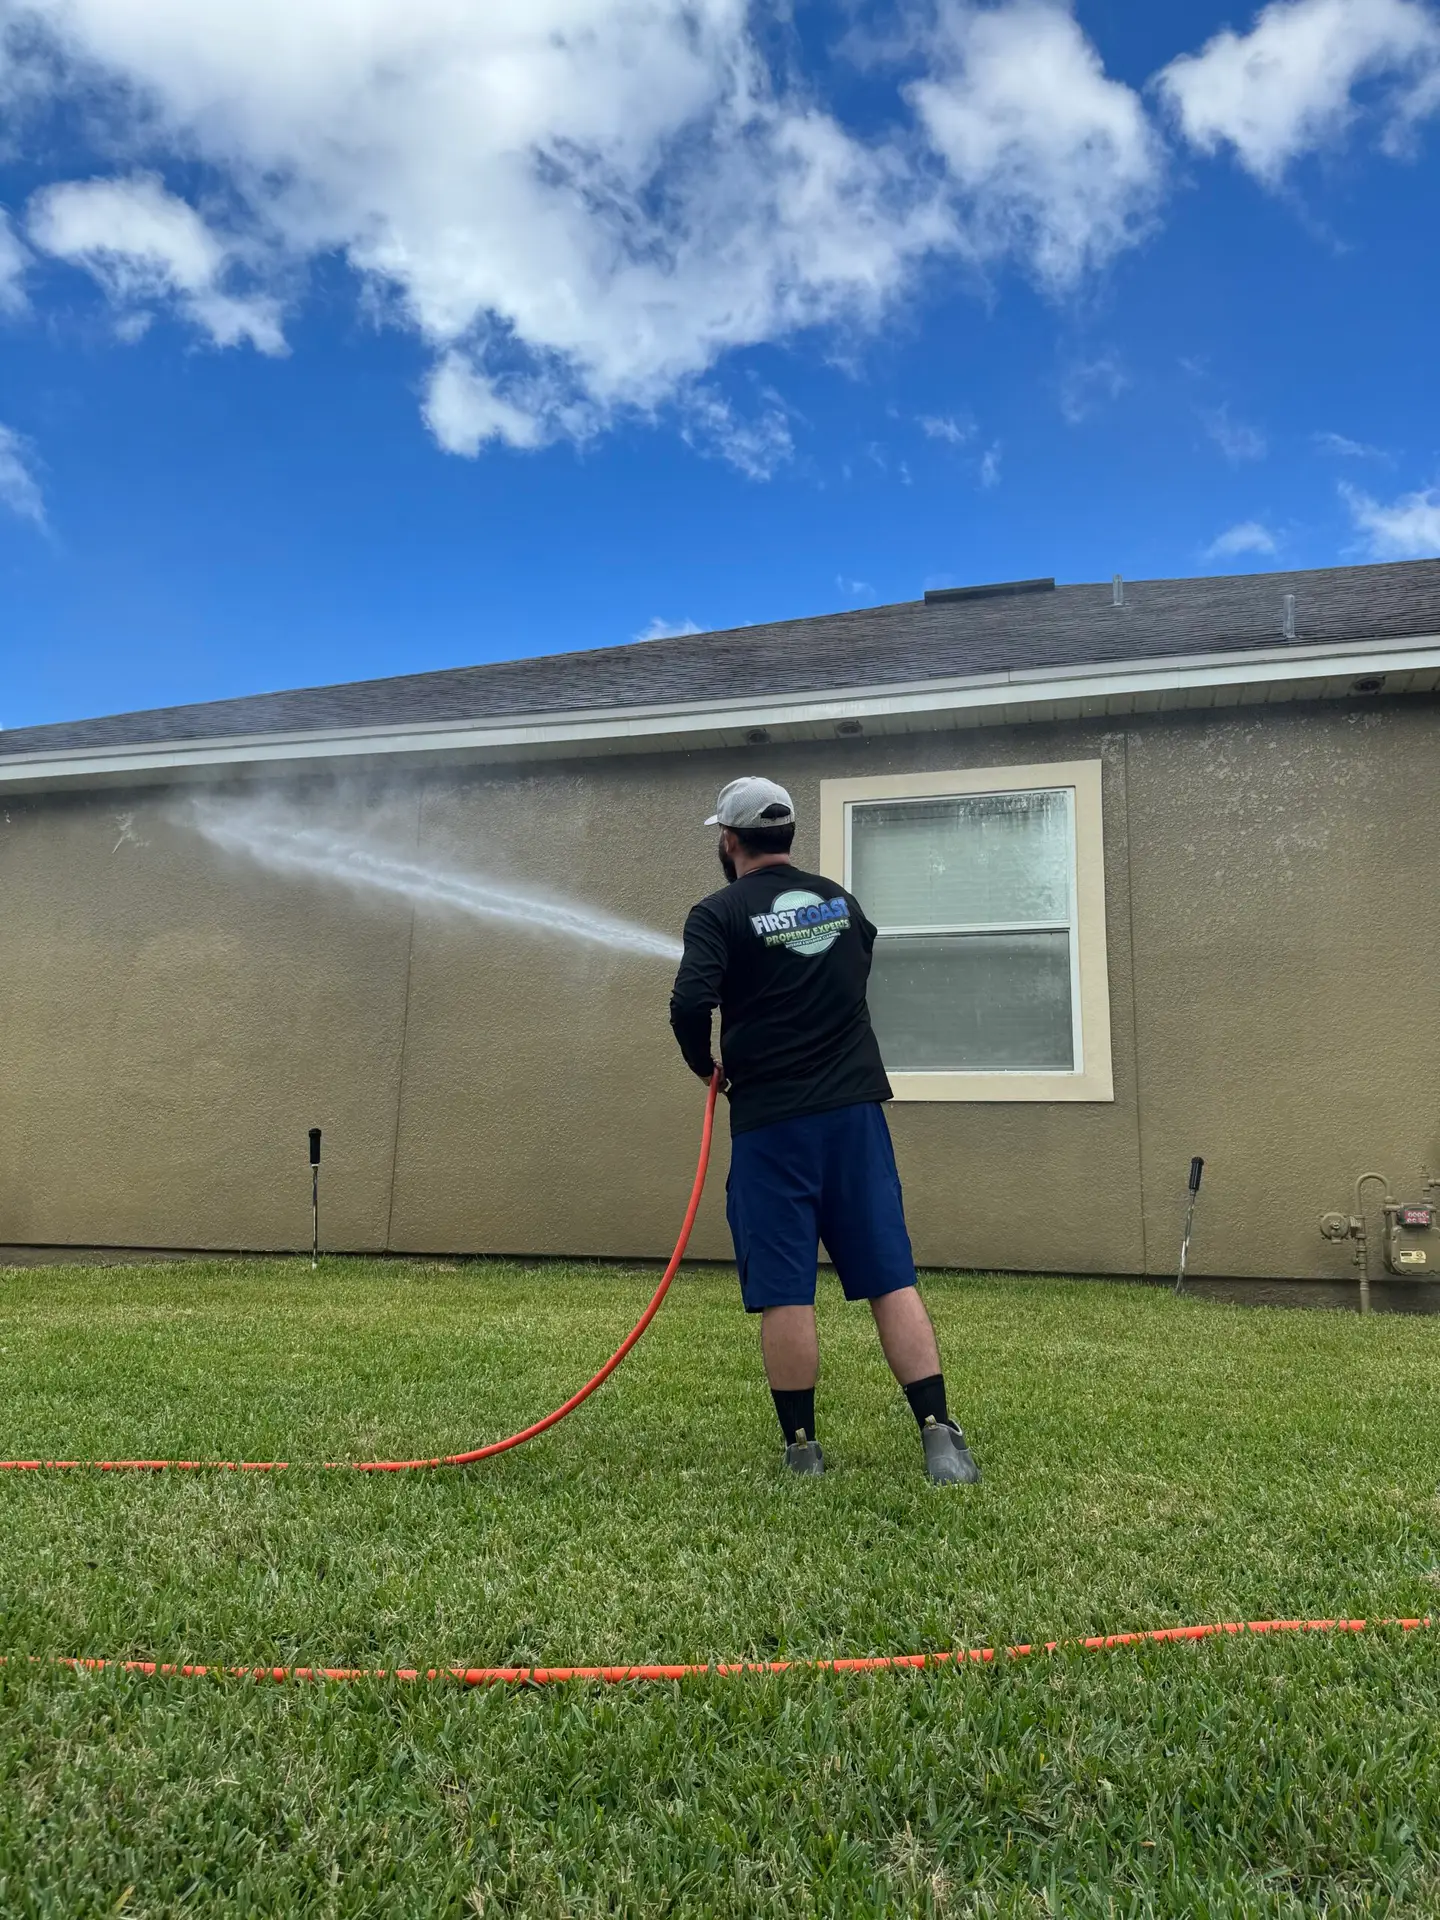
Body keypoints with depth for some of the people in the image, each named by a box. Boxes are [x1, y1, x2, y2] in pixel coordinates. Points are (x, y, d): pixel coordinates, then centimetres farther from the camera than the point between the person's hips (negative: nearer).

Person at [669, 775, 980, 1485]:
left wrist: (706, 1064, -1)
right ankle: (939, 1435, 2)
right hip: (856, 1109, 4)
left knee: (783, 1292, 4)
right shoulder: (840, 900, 11)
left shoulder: (720, 913, -5)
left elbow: (690, 1003, -19)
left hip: (771, 1120, -4)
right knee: (890, 1279, 5)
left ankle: (801, 1448, 11)